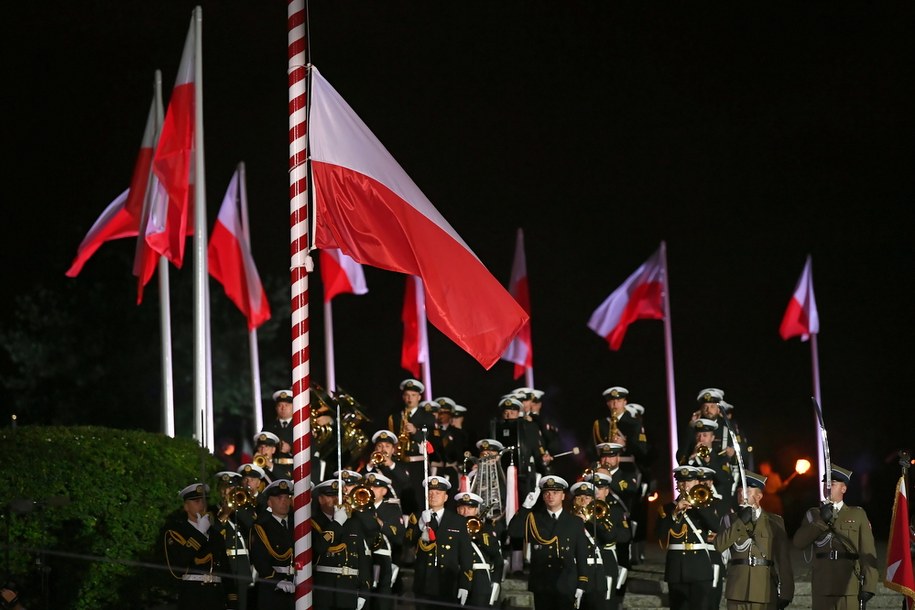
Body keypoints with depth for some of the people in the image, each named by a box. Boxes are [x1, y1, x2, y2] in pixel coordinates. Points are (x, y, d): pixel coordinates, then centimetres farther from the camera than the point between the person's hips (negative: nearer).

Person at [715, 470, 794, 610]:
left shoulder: (774, 521, 7)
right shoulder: (730, 519, 12)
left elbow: (783, 559, 3)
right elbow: (719, 545, -6)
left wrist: (785, 592, -2)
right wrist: (740, 522, -11)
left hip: (765, 591, -1)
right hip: (738, 591, 1)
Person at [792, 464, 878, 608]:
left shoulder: (858, 514, 9)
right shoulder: (813, 514, 15)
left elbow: (868, 552, 3)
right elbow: (799, 542, 0)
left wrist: (869, 586, -6)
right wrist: (821, 521, -10)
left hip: (849, 587, -2)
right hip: (822, 588, 2)